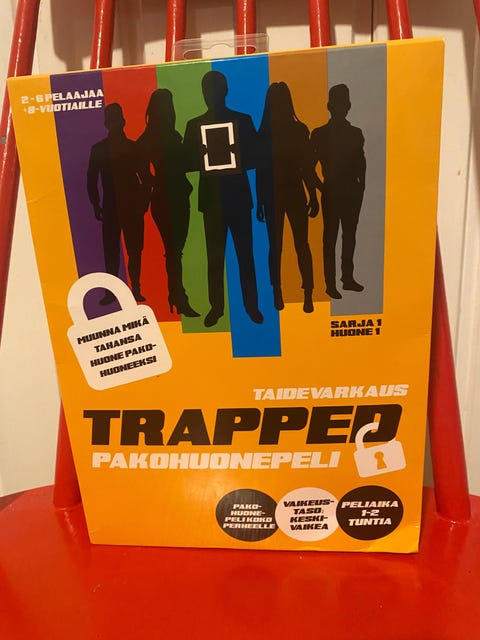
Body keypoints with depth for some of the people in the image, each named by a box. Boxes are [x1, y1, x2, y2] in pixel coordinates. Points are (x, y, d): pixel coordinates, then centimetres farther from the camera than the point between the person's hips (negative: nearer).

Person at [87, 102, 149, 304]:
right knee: (111, 250, -1)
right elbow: (92, 180, 8)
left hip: (132, 207, 0)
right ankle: (111, 290, 2)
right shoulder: (98, 149, 10)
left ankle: (135, 289, 7)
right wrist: (97, 206, 0)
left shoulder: (133, 147, 9)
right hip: (110, 208, 0)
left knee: (134, 250, 0)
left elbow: (145, 177, 7)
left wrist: (143, 202, -4)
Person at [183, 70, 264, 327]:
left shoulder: (243, 120, 8)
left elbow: (254, 156, 3)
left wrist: (234, 163, -15)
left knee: (245, 254, 1)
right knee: (214, 256, 2)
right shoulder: (195, 125, 10)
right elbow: (186, 162, 4)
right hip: (211, 197, 1)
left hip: (238, 196, -1)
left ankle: (252, 305, 10)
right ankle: (216, 306, 11)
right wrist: (204, 158, -15)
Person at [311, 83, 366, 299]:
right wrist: (321, 186, -12)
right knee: (330, 237, -1)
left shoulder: (355, 133, 10)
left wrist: (361, 185, 1)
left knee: (350, 235, 11)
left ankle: (348, 278, 22)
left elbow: (361, 162, 11)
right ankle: (330, 283, 3)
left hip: (352, 192, 4)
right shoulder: (319, 134, -1)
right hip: (331, 192, -4)